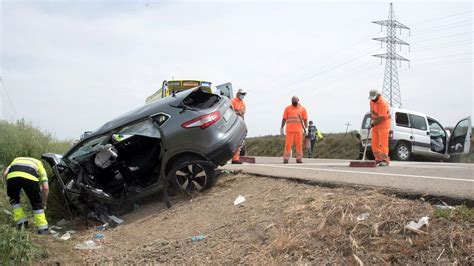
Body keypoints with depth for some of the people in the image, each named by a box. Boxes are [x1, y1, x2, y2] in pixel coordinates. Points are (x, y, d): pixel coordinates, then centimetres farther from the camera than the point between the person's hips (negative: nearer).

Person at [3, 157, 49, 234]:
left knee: (14, 198, 32)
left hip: (12, 175, 1)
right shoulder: (39, 164, 37)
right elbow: (46, 187, 24)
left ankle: (21, 222, 28)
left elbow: (5, 173, 21)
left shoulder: (16, 160, 44)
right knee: (37, 203, 19)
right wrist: (44, 204, 36)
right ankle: (43, 229, 17)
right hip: (30, 176, -1)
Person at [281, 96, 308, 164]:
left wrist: (305, 129, 1)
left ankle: (299, 159, 6)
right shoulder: (287, 108, 8)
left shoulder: (302, 109, 8)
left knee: (299, 145, 0)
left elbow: (305, 120, 8)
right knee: (288, 145, -5)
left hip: (299, 130, 1)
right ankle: (286, 159, -3)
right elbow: (284, 119, 8)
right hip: (289, 130, -1)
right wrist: (282, 128, 3)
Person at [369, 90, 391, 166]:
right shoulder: (372, 101, 4)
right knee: (374, 143, 5)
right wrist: (372, 121, 8)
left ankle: (385, 160, -7)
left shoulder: (383, 103, -23)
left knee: (383, 143, -11)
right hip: (375, 123, 8)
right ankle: (378, 159, 11)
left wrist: (373, 124, -21)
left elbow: (381, 118, -25)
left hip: (383, 123, -8)